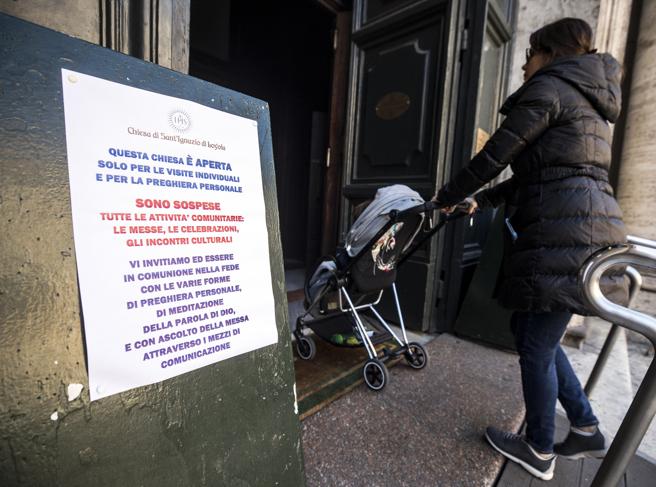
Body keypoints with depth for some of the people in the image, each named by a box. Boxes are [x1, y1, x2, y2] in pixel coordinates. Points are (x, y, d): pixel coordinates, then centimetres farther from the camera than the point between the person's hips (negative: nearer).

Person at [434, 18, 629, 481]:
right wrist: (481, 201, 29)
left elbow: (496, 155, -6)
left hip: (563, 237, -10)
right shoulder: (588, 101, 28)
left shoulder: (549, 86, -1)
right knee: (529, 330, 21)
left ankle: (539, 451, 25)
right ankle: (586, 429, 32)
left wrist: (449, 195, 8)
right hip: (592, 230, 10)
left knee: (535, 345, 5)